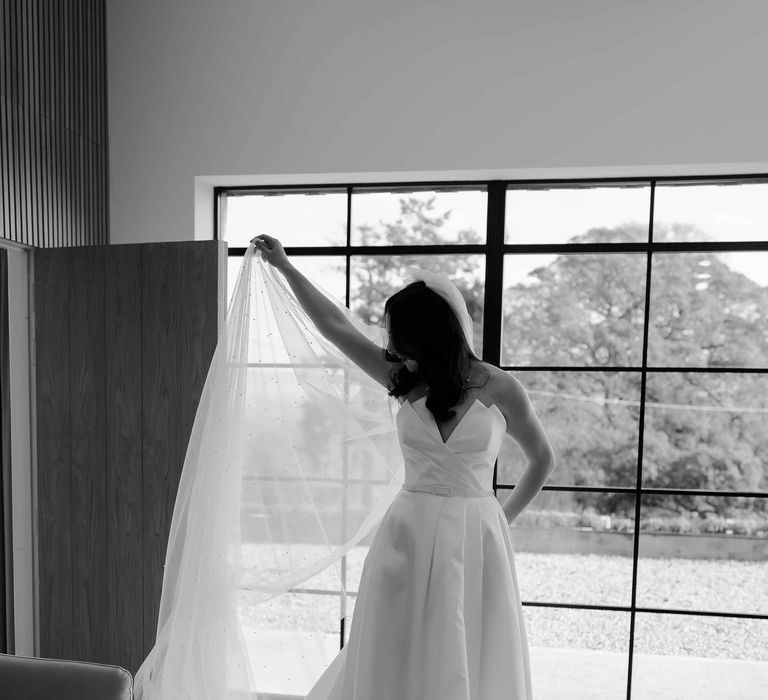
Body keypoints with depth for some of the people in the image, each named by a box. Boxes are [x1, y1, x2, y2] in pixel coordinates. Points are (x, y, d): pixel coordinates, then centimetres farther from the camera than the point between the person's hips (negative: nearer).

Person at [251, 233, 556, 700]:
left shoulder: (499, 387, -6)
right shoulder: (405, 382, 1)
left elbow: (543, 459, 8)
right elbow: (335, 326, 5)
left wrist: (505, 517, 9)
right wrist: (285, 267, 12)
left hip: (475, 541, -2)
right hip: (408, 538, 2)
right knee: (399, 663, 12)